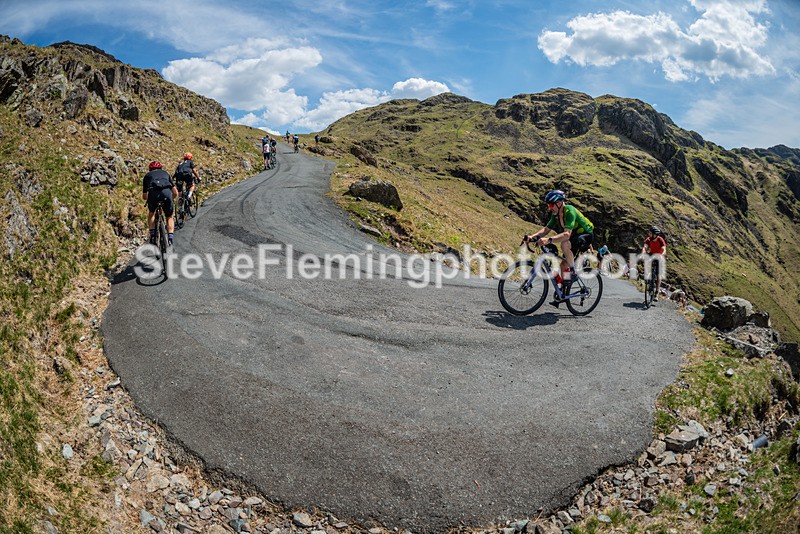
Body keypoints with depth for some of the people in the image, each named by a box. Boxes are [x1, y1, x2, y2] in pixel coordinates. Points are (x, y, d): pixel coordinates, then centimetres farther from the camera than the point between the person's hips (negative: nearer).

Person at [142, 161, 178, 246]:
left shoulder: (147, 175, 33)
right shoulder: (165, 173, 35)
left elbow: (144, 196, 38)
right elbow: (175, 193, 30)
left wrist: (149, 199, 60)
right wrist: (171, 199, 50)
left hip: (153, 193, 0)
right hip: (166, 192, 0)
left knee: (151, 213, 29)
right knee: (169, 217, 21)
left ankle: (152, 236, 17)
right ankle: (170, 238, 5)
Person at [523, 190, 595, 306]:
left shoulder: (569, 211, -29)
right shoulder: (556, 214, -3)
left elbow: (566, 234, -41)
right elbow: (546, 229, -5)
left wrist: (548, 240, -54)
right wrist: (532, 236, -22)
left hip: (586, 235, -8)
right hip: (574, 237, 9)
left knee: (565, 244, -35)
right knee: (563, 264, 3)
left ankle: (573, 271, -19)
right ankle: (562, 293, 13)